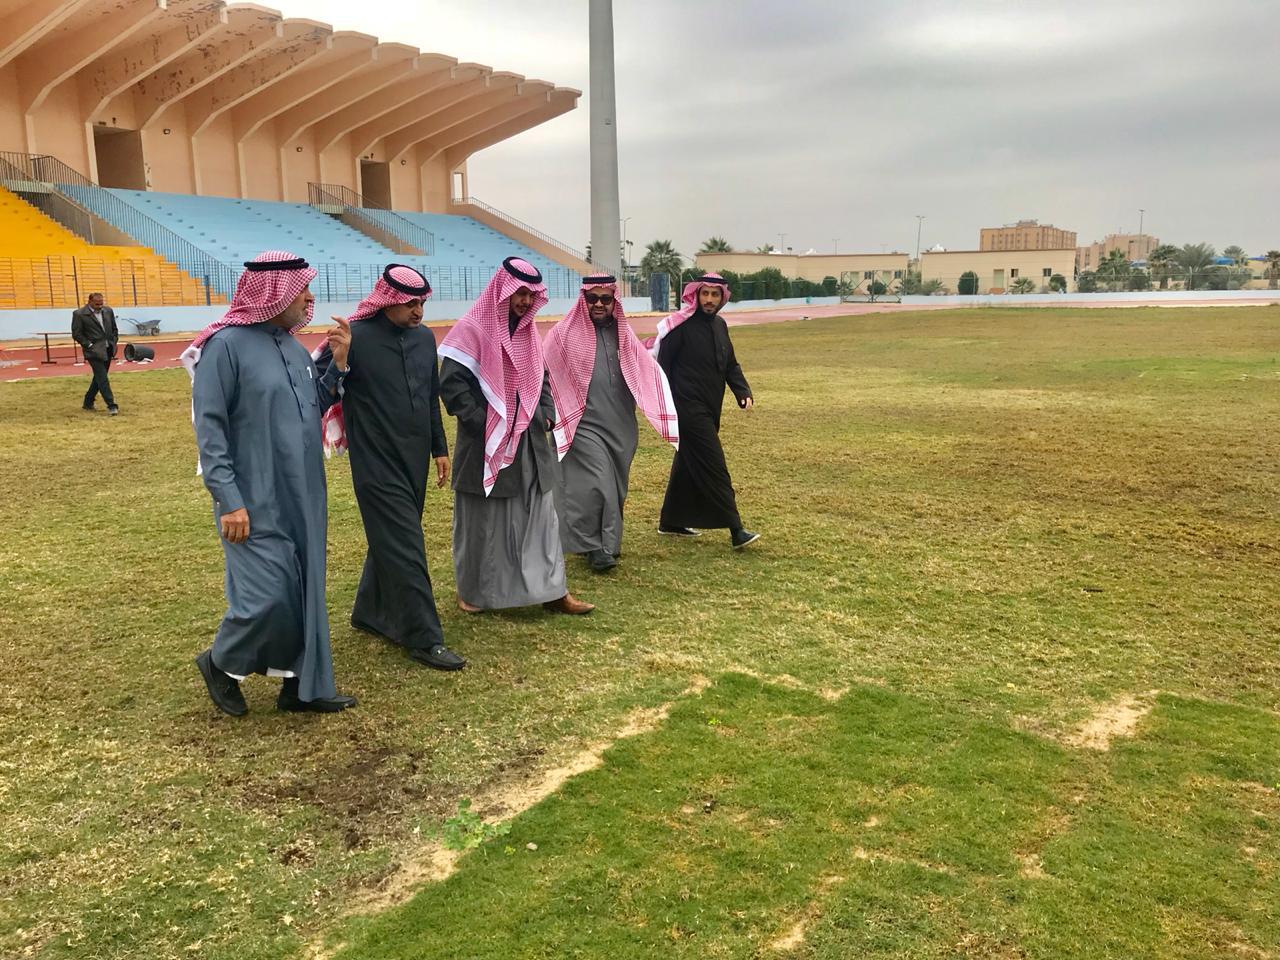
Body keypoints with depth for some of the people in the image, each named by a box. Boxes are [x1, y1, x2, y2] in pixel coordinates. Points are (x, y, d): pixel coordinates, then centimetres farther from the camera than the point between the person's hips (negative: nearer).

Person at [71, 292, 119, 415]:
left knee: (99, 377, 14)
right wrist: (89, 345, -13)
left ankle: (88, 402, 28)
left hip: (108, 350, 6)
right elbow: (76, 334, -7)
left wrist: (114, 343, 6)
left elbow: (114, 329, 16)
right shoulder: (79, 314, -8)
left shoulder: (108, 311, 7)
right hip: (94, 350, -6)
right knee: (102, 378, -10)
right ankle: (111, 405, -12)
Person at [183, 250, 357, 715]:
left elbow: (313, 408, 17)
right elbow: (209, 428, -15)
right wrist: (228, 499, -19)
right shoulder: (226, 345, -13)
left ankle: (302, 684, 22)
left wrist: (338, 364, 2)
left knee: (305, 591, 10)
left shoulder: (294, 347, 9)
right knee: (268, 595, -7)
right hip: (255, 503, -7)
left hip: (302, 497, 7)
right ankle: (220, 664, 20)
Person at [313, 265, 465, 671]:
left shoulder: (424, 337, 7)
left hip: (415, 459, 7)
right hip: (377, 463, -7)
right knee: (404, 548, -4)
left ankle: (371, 613, 35)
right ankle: (423, 637, 3)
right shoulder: (356, 337, -13)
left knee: (390, 541, 18)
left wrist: (440, 448, 16)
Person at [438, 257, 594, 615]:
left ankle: (552, 590, 11)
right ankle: (473, 591, 22)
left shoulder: (527, 330, 11)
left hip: (529, 443, 6)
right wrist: (481, 424, -16)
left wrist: (547, 414, 5)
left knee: (540, 515, 5)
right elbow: (451, 383, -14)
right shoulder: (473, 328, -10)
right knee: (481, 521, 6)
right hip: (486, 444, -6)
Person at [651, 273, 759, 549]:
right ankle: (735, 531, -7)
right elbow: (662, 366, -12)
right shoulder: (680, 326, -12)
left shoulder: (719, 325, 11)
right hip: (689, 409, -8)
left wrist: (743, 392, 2)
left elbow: (730, 365, 17)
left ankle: (670, 521, 30)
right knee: (714, 467, -9)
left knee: (688, 465, 16)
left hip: (710, 409, 8)